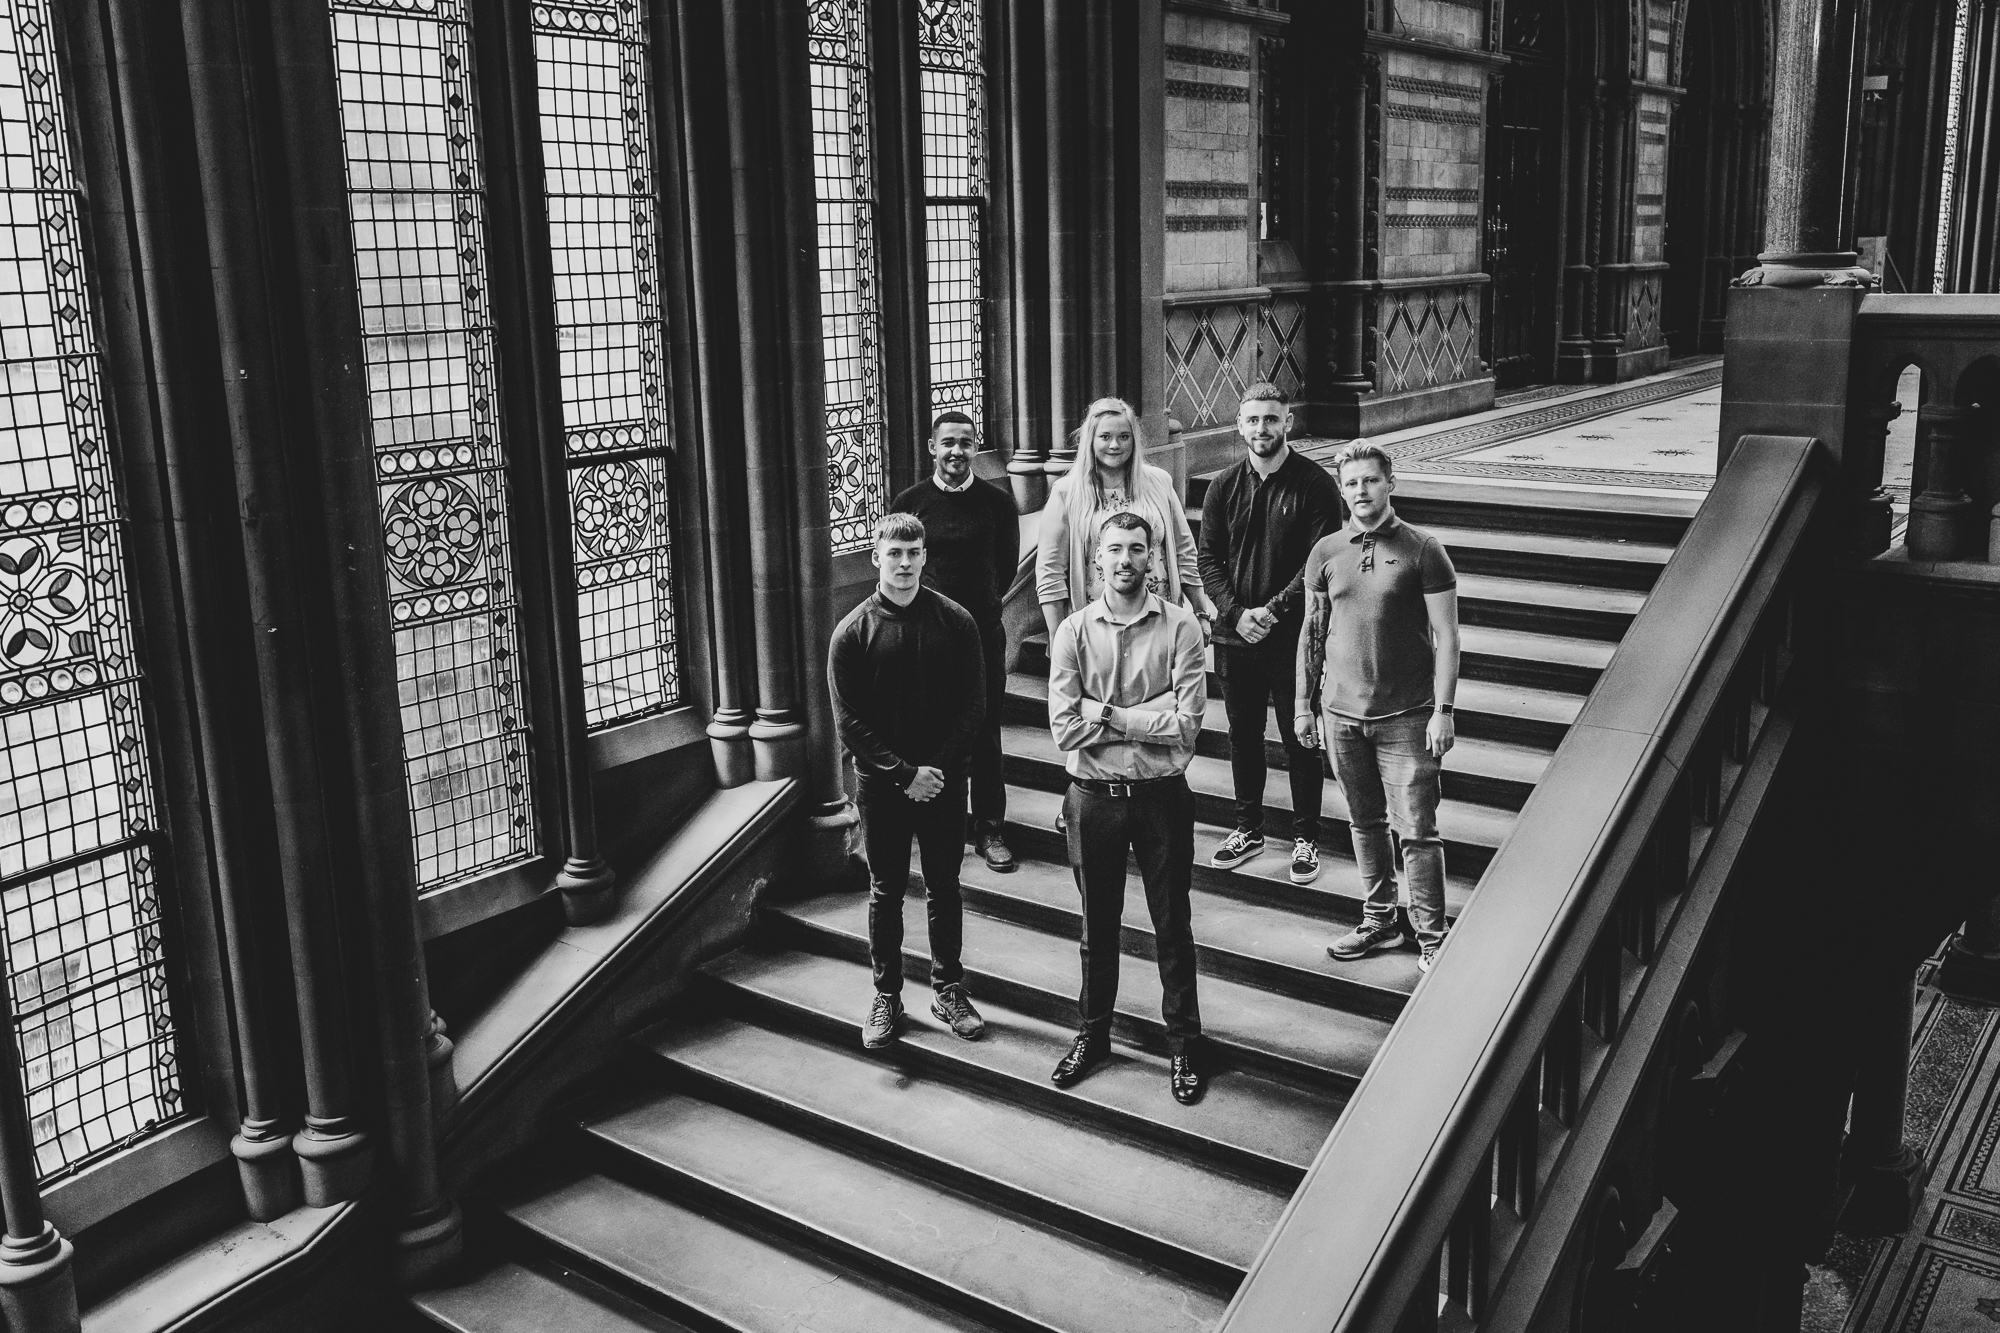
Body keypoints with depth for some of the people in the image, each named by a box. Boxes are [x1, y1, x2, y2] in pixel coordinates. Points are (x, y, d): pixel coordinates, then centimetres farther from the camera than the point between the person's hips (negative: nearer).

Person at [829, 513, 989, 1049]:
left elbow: (972, 703, -2)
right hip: (882, 785, -1)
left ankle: (948, 989, 27)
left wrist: (939, 768, -12)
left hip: (944, 782, 1)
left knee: (944, 889, 12)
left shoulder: (955, 621, -3)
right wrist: (905, 774, -14)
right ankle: (886, 995, 23)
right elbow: (849, 722, -7)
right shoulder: (853, 633, -6)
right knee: (885, 892, 10)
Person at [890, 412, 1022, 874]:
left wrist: (980, 603, 11)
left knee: (985, 733, 5)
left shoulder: (997, 502, 0)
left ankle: (989, 829, 16)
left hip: (983, 631, 0)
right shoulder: (909, 502, 0)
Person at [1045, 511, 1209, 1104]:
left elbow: (1187, 725, -16)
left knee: (1173, 926, 10)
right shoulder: (1072, 632, -3)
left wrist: (1107, 714, -15)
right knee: (1098, 926, 17)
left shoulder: (1180, 627, -8)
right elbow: (1064, 728, -12)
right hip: (1093, 797, 2)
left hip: (1161, 795, -1)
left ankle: (1184, 1044, 26)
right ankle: (1092, 1034, 34)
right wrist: (1147, 718, -14)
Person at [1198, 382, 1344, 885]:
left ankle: (1306, 837, 19)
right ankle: (1248, 828, 30)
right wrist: (1235, 613, -10)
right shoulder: (1223, 487, 5)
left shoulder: (1314, 484, -7)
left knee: (1299, 740, 5)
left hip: (1293, 636, -4)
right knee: (1242, 736, 14)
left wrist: (1274, 609, -17)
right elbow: (1208, 560, 4)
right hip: (1236, 635, 4)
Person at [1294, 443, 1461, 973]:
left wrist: (1443, 710, -10)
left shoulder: (1422, 550, -5)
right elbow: (1312, 632, 13)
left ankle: (1431, 937, 9)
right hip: (1341, 713, 4)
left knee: (1416, 830, -2)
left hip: (1406, 716, -4)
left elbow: (1445, 635, -5)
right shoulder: (1325, 553, 6)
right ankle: (1379, 920, 28)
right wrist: (1304, 702, 11)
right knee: (1365, 823, 14)